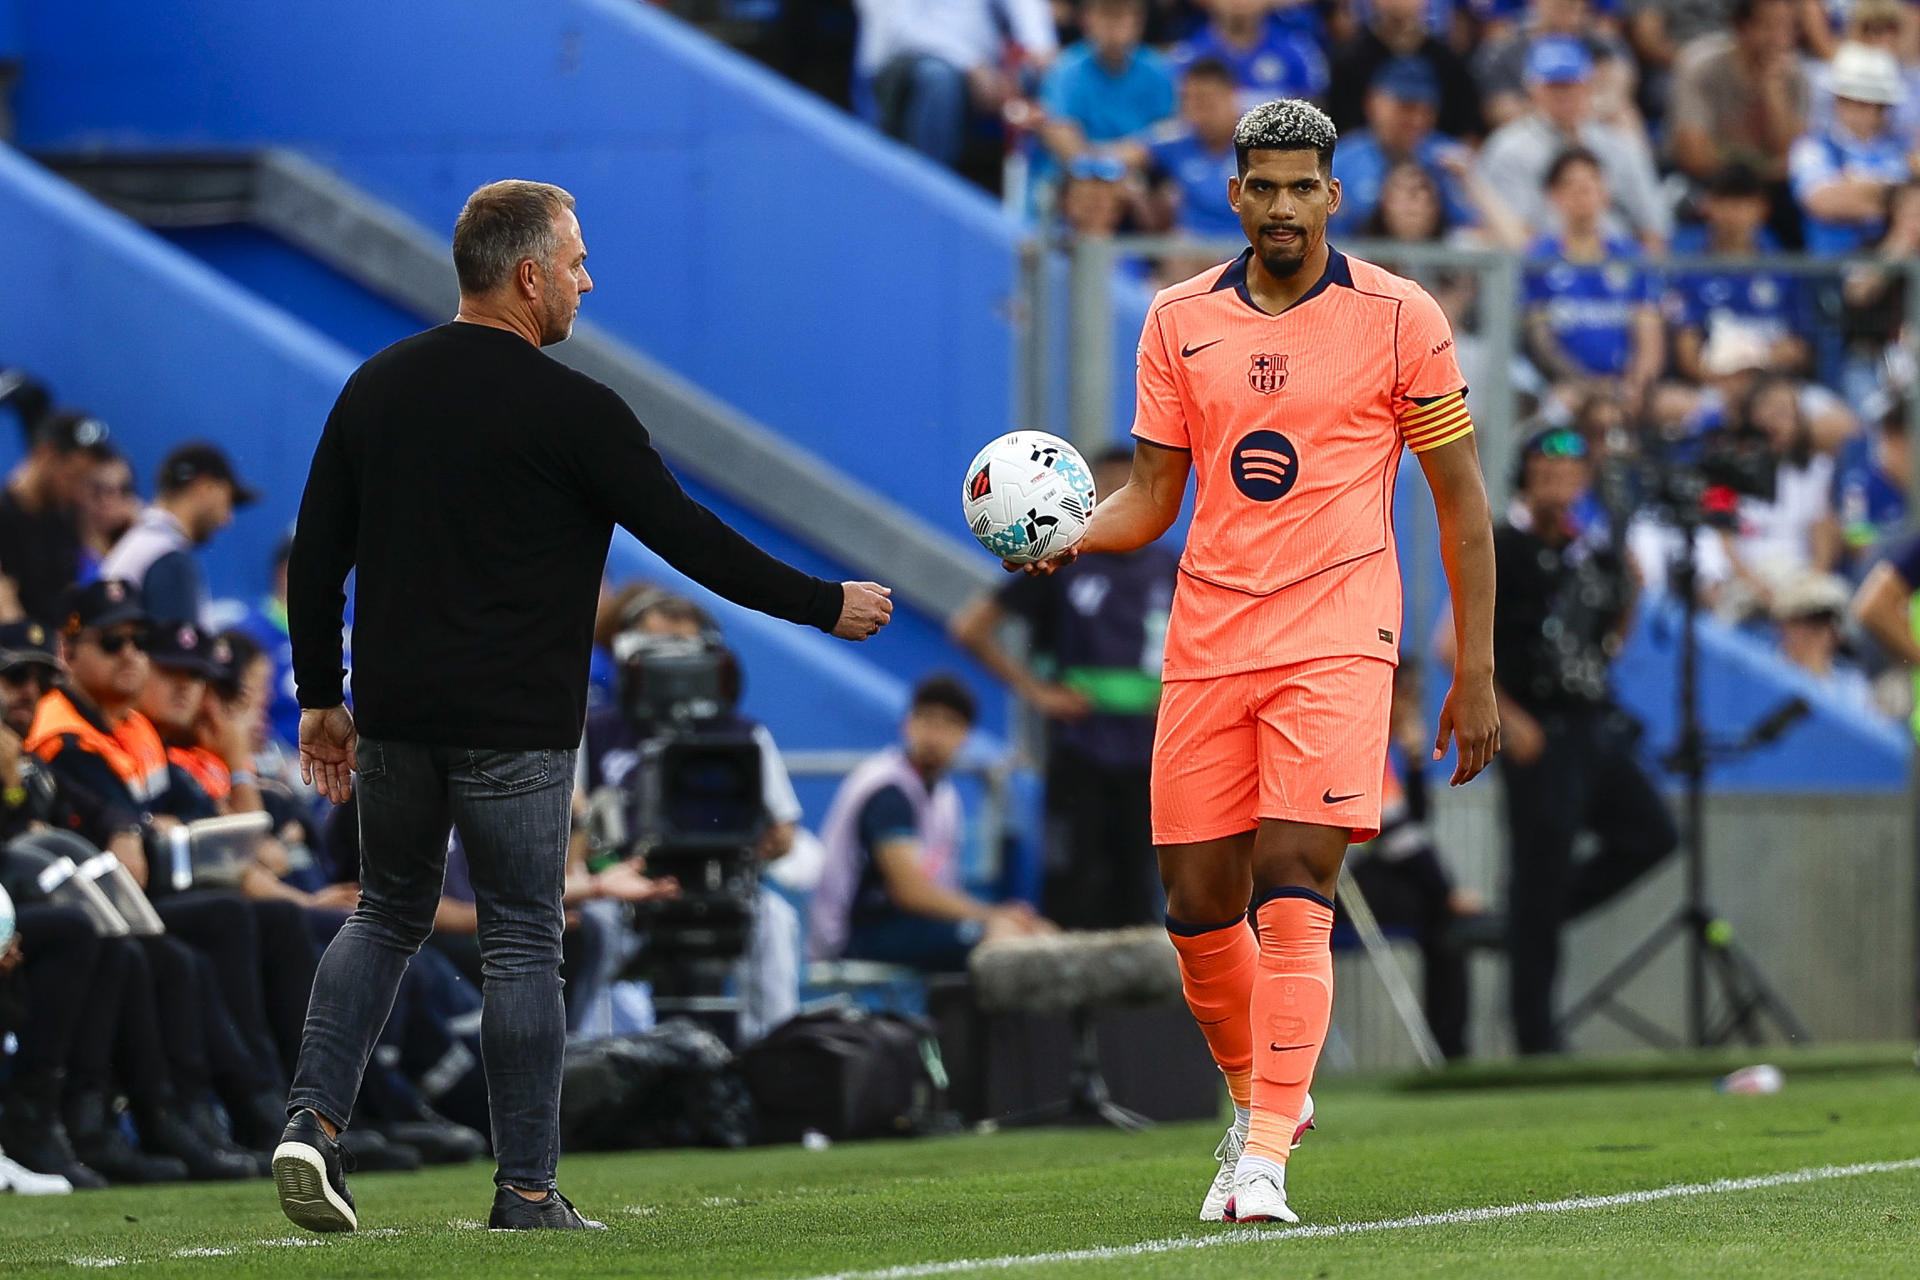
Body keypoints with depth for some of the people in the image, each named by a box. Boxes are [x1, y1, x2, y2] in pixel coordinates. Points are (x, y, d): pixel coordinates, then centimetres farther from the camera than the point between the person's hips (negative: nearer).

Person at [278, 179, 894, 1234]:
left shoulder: (376, 387, 6)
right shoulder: (571, 412, -11)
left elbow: (315, 555, 9)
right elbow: (691, 540, -8)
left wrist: (320, 695, 17)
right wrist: (827, 605, 4)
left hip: (394, 713, 5)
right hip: (515, 730, -5)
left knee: (387, 915, 19)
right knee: (521, 946, 2)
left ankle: (313, 1120, 1)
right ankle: (527, 1193, 4)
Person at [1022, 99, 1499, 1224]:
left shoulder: (1400, 318, 0)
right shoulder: (1180, 322, 8)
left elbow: (1463, 500, 4)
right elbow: (1153, 494, 11)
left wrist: (1476, 674, 1)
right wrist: (1071, 536, -11)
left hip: (1337, 641, -4)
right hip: (1207, 644, 4)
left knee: (1292, 892, -16)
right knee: (1200, 905, 4)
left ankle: (1266, 1159, -17)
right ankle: (1259, 1099, 28)